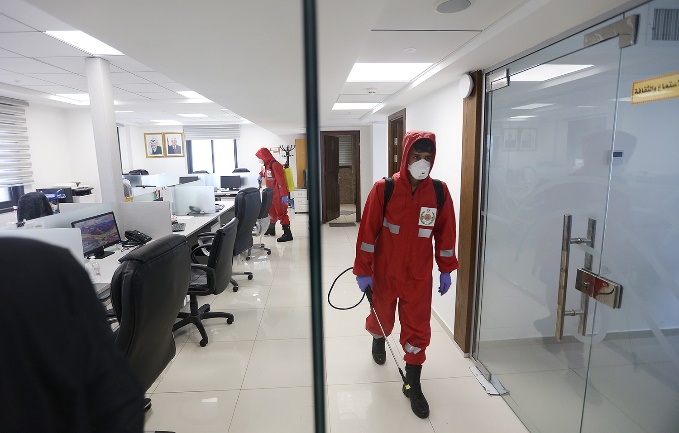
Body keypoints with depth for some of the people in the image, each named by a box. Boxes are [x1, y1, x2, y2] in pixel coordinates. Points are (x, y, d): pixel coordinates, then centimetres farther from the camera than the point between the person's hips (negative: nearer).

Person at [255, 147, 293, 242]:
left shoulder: (275, 165, -19)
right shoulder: (266, 166, 12)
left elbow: (281, 181, -24)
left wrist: (284, 195, -27)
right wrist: (261, 175, 24)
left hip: (278, 195, -10)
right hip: (271, 194, 10)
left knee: (281, 214, -8)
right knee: (272, 212, 20)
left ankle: (288, 234, -4)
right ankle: (271, 230, 36)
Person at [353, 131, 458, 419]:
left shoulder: (440, 192, -7)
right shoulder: (383, 189, -14)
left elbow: (445, 233, 2)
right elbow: (368, 231, -12)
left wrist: (446, 270, 7)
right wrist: (362, 270, -9)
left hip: (419, 276, 1)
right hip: (384, 273, -1)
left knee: (417, 329, 9)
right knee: (382, 317, 22)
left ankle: (412, 384, 29)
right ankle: (378, 340, 57)